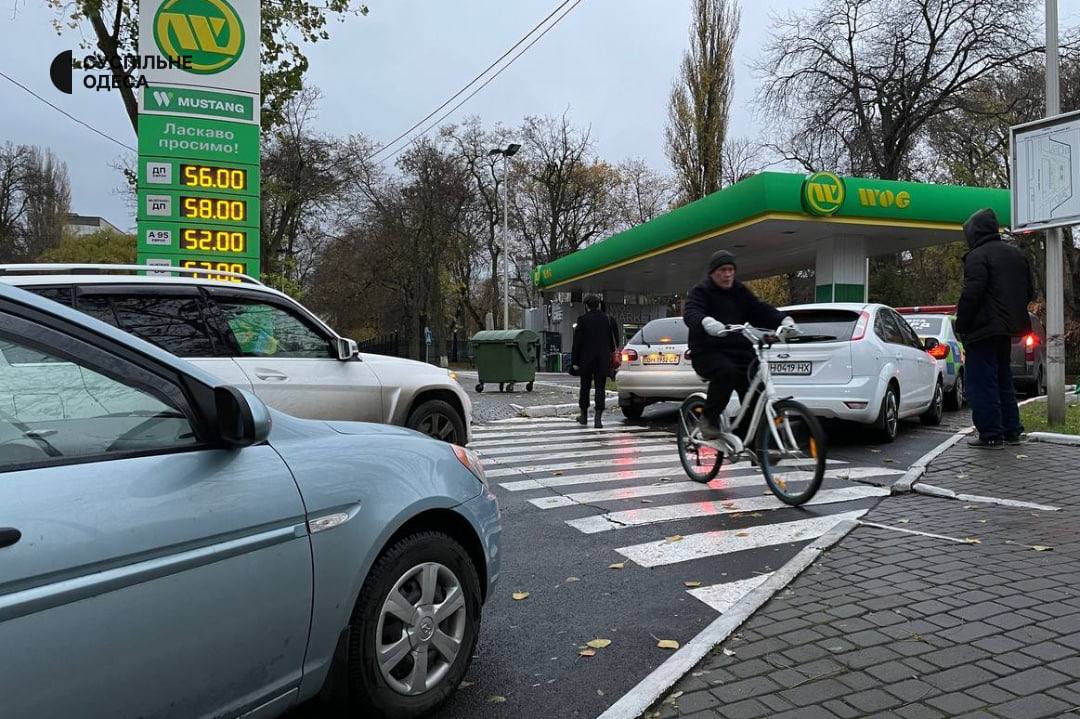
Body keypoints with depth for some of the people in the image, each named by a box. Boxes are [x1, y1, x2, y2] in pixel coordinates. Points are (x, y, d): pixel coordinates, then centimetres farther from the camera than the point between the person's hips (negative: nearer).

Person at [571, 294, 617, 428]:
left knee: (585, 387, 13)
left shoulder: (582, 320, -7)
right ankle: (597, 418, -7)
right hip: (603, 360, 2)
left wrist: (574, 361, -5)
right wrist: (612, 355, 15)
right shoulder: (606, 319, 2)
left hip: (586, 359, -1)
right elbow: (611, 340, 6)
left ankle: (584, 416, 23)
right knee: (600, 388, 2)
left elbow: (577, 342, -8)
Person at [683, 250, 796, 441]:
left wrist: (783, 320, -10)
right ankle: (709, 418, -16)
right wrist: (706, 322, -42)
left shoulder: (740, 292, 19)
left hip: (739, 351, 5)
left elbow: (761, 310, 10)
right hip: (708, 352, -5)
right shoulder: (701, 291, 1)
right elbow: (690, 314, -18)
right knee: (726, 372, -35)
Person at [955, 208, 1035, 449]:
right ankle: (1012, 431, 24)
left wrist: (961, 324, -14)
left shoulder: (977, 255, -12)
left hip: (984, 329, -9)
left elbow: (971, 293, -21)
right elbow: (1029, 292, 18)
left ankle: (991, 435, -4)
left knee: (981, 383, -4)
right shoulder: (1016, 255, 15)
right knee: (1003, 379, 19)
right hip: (1007, 329, 9)